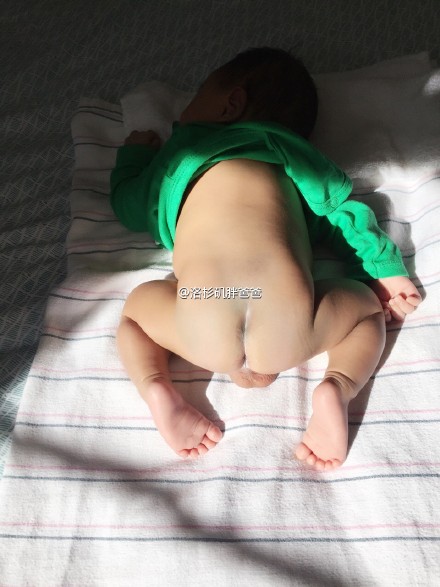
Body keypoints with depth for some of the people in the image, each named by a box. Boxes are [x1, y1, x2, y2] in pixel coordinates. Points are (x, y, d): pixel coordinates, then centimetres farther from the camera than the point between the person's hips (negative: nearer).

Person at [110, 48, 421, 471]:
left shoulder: (180, 149, 26)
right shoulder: (289, 150, 27)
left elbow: (128, 205, 39)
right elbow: (343, 210, 20)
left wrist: (134, 154, 56)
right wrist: (383, 270, 25)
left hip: (201, 335, 0)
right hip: (291, 331, 1)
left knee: (136, 305, 30)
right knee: (369, 306, 28)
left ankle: (158, 390, 3)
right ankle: (337, 388, 0)